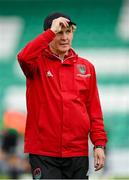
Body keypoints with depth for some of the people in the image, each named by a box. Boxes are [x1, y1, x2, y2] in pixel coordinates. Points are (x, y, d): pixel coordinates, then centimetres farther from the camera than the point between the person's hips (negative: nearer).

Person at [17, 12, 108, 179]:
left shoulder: (86, 67, 10)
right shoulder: (39, 63, 1)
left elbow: (94, 110, 10)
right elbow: (24, 57, -24)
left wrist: (99, 143, 2)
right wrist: (51, 31, -20)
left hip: (78, 152, 3)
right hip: (44, 152, -3)